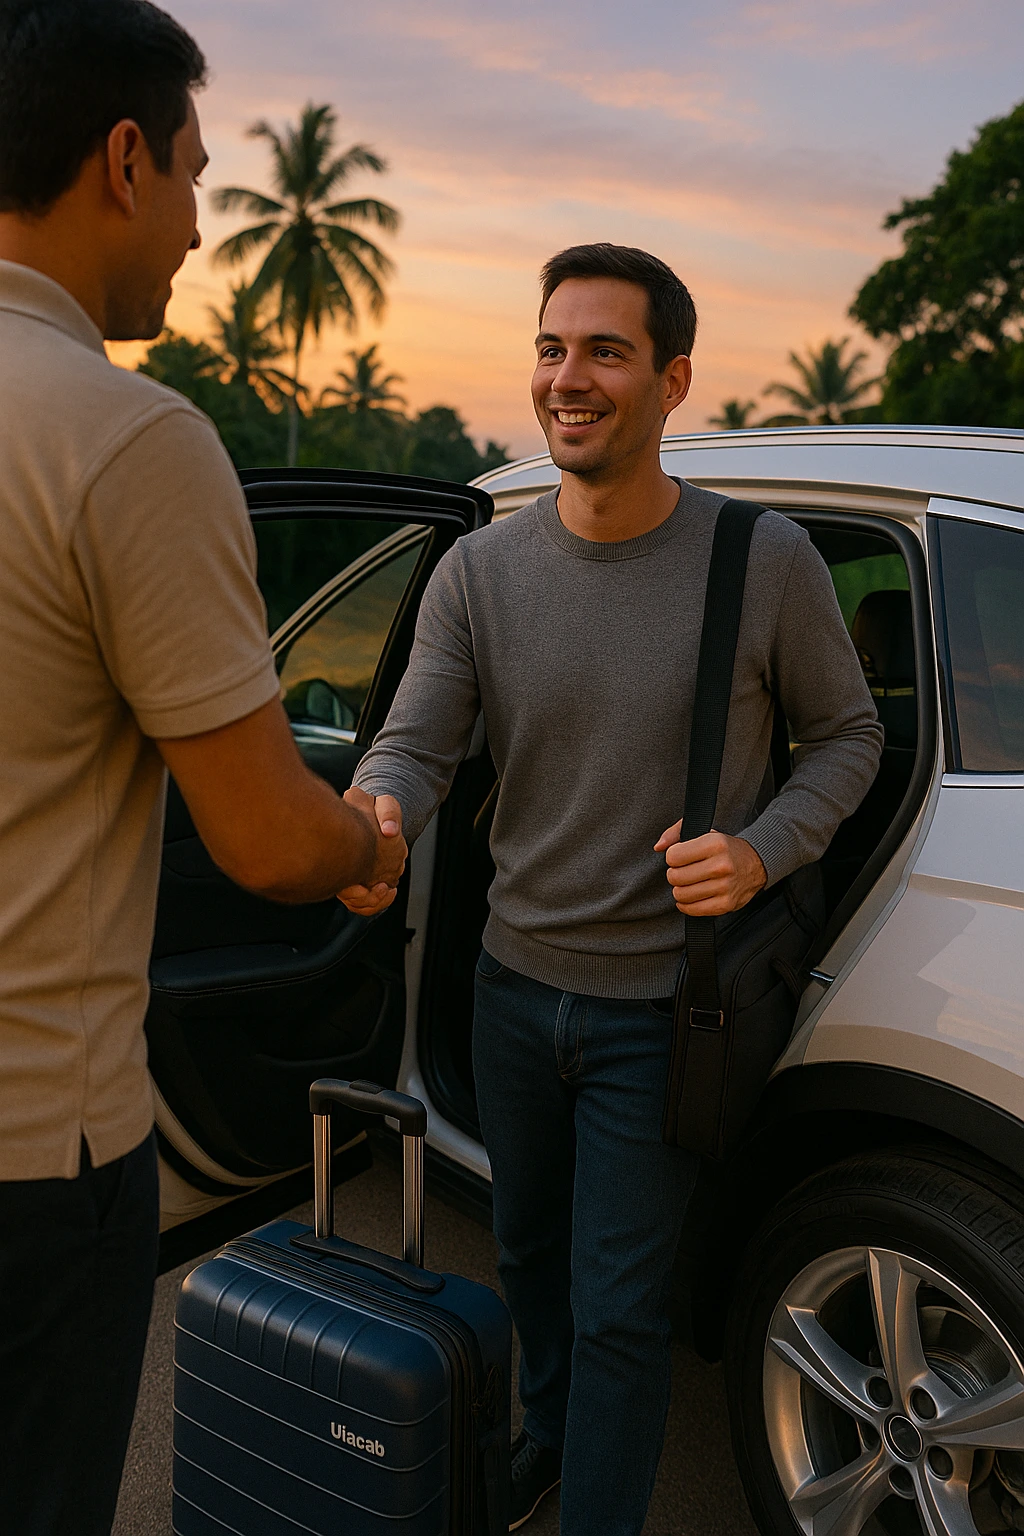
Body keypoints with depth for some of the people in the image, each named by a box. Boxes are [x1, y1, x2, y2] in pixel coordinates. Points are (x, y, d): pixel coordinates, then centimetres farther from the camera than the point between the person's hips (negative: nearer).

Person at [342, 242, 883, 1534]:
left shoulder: (766, 561, -13)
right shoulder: (480, 571, -6)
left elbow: (846, 734, -1)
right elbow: (413, 745, -11)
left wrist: (762, 853, -20)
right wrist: (376, 820, -35)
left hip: (663, 1003, -4)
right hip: (516, 980, 4)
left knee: (619, 1310, 5)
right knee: (527, 1251, 25)